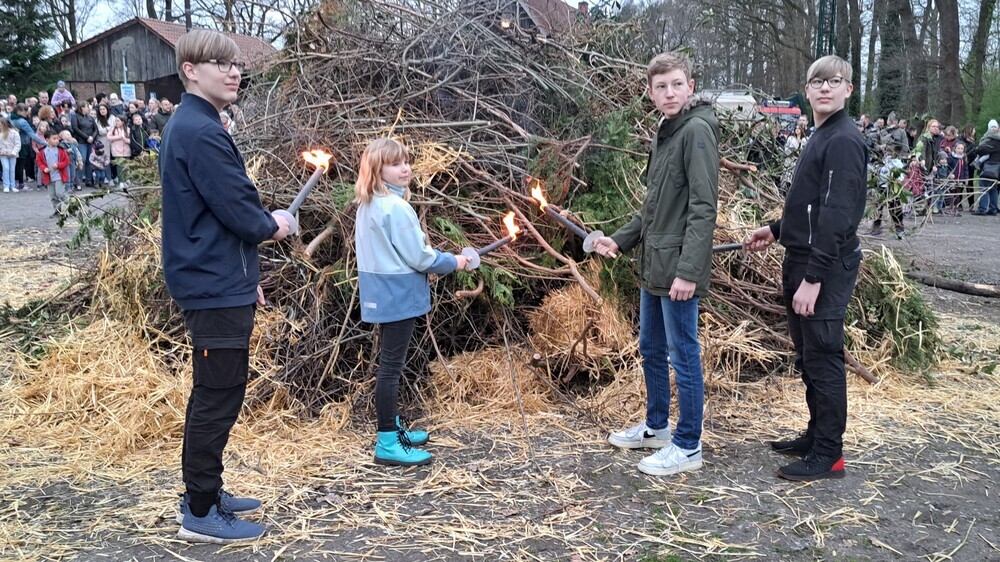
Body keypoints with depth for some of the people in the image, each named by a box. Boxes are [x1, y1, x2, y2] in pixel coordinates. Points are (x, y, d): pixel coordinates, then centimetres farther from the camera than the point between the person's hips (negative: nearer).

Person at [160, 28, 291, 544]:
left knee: (212, 393, 18)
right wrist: (273, 227, 1)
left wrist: (245, 275, 20)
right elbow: (239, 212, -21)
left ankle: (203, 492, 29)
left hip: (213, 284, 11)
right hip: (217, 289, -11)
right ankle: (200, 515, 8)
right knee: (220, 397, -3)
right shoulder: (202, 133, -18)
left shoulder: (189, 127, 15)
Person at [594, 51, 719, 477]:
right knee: (651, 351, 20)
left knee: (683, 357, 1)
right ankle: (656, 427, 35)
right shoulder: (664, 133, 15)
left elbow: (703, 208, -20)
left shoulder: (697, 130, -13)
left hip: (678, 271, -10)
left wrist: (688, 270, -24)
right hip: (653, 267, 10)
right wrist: (620, 239, 13)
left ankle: (688, 446, 13)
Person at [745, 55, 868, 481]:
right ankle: (816, 435, 28)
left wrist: (814, 278, -23)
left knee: (823, 358, -4)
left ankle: (828, 454, 5)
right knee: (808, 357, 16)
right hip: (803, 260, 10)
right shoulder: (820, 138, 15)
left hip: (826, 268, -10)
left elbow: (837, 216, -21)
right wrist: (777, 230, 22)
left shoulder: (844, 141, -14)